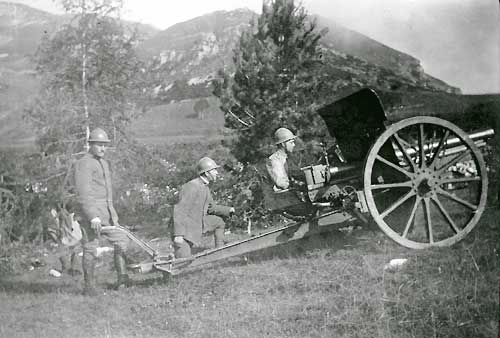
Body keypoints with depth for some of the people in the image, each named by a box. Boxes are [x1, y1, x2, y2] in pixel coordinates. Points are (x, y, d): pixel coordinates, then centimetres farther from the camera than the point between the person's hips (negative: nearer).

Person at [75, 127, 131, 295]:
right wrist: (93, 217, -24)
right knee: (91, 249, -4)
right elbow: (83, 193, -17)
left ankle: (122, 278, 5)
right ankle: (89, 286, 4)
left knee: (121, 240, 3)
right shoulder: (83, 163, -9)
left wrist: (111, 211, 22)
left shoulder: (104, 163, 20)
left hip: (107, 212, 9)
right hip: (91, 212, -8)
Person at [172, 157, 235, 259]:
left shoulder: (205, 187, 9)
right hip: (185, 230, -10)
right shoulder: (191, 186, -21)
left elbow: (212, 208, 24)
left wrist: (228, 210, 10)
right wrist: (178, 234, -32)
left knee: (219, 222, 23)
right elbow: (179, 210, -26)